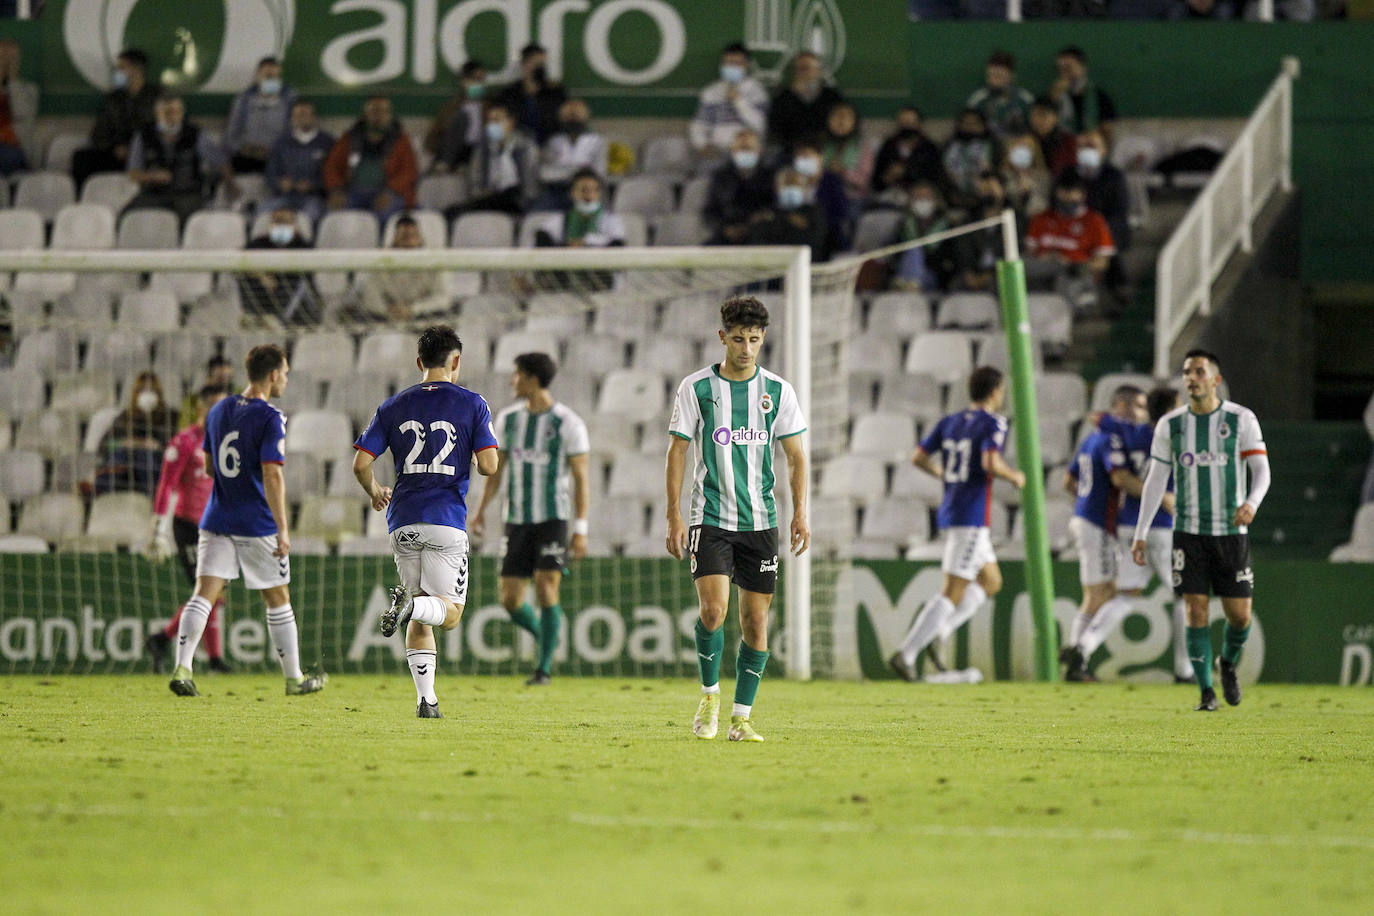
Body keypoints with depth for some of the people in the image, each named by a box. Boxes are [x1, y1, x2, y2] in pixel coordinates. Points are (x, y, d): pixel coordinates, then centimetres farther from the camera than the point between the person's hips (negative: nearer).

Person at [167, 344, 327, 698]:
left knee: (205, 593, -2)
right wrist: (283, 530, -20)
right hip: (257, 525, -5)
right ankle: (294, 679, 20)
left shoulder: (218, 412, 8)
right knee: (278, 600, 9)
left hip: (216, 520, 5)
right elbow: (272, 476, -20)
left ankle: (182, 668, -20)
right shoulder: (270, 419, -13)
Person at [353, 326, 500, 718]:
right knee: (450, 612, 1)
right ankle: (411, 604, -31)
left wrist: (374, 491, 24)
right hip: (447, 522, -3)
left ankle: (426, 698, 5)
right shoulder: (472, 404, 0)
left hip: (403, 523, 3)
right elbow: (488, 466, -8)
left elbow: (360, 464, 4)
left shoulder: (394, 406, 8)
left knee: (420, 621, 13)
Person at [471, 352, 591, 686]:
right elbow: (497, 468, 15)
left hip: (554, 519, -5)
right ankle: (545, 636, 28)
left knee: (546, 588, -18)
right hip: (517, 520, 5)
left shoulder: (568, 423, -7)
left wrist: (580, 530, -12)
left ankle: (545, 666, -8)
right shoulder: (508, 418, 7)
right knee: (510, 599, -1)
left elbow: (581, 478, -6)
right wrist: (480, 511, 4)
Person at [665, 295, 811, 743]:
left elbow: (795, 457, 9)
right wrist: (674, 517, -4)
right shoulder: (696, 387, -1)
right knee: (713, 609, -18)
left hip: (761, 521, 2)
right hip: (710, 518, -2)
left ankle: (741, 717, 10)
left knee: (756, 619, 1)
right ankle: (710, 695, 5)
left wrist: (800, 513, -3)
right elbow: (677, 451, 2)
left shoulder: (778, 391, 4)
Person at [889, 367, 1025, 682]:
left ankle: (934, 633, 7)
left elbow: (918, 458, 9)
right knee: (953, 593, -8)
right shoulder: (993, 424, -11)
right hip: (972, 517, -9)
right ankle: (906, 654, -15)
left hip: (950, 513, 9)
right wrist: (1015, 476, -7)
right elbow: (991, 464, -26)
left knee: (991, 582, 19)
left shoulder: (950, 422, 11)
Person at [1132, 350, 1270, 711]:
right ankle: (1206, 692, 1)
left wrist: (1251, 503, -26)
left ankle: (1229, 665, 30)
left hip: (1231, 530, -1)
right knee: (1196, 611, -7)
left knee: (1239, 614, -1)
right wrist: (1141, 534, 3)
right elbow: (1155, 481, 7)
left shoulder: (1241, 419, -2)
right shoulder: (1170, 424, 3)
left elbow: (1261, 469, -4)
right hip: (1189, 531, 1)